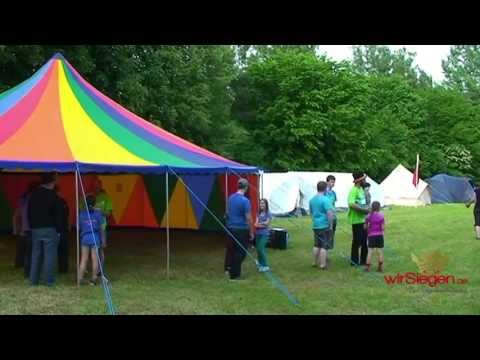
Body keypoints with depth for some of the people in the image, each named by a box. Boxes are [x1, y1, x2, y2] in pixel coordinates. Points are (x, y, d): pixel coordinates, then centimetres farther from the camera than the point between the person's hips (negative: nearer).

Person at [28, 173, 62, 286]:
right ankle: (49, 280, -3)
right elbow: (57, 214, -9)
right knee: (50, 255, -2)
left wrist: (32, 226, 19)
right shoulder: (52, 195, -9)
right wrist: (58, 229, -2)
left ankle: (34, 280, 13)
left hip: (35, 229, 6)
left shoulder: (33, 194, 9)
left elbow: (29, 213, 14)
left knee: (36, 254, 11)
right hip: (49, 229, -6)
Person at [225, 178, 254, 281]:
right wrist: (251, 232, -7)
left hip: (231, 228, 7)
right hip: (241, 229, -7)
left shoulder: (230, 198, 5)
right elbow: (248, 218, -15)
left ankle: (230, 268, 25)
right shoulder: (245, 201, -17)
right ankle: (234, 274, 3)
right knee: (241, 251, 2)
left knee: (233, 249, 20)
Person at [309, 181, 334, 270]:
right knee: (324, 246, 0)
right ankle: (323, 264, 1)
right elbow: (330, 213, -20)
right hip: (325, 226, -7)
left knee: (316, 245, 18)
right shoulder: (325, 199, -16)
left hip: (315, 226, 7)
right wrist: (331, 225, -12)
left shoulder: (312, 200, 8)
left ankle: (314, 262, 25)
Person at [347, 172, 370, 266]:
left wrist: (366, 208, 8)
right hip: (356, 220, -9)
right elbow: (351, 204, -31)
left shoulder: (361, 189, 13)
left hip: (363, 219, 9)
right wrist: (364, 209, -23)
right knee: (357, 240, -1)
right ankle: (354, 261, 11)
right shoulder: (354, 190, -18)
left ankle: (363, 260, 25)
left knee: (364, 240, 14)